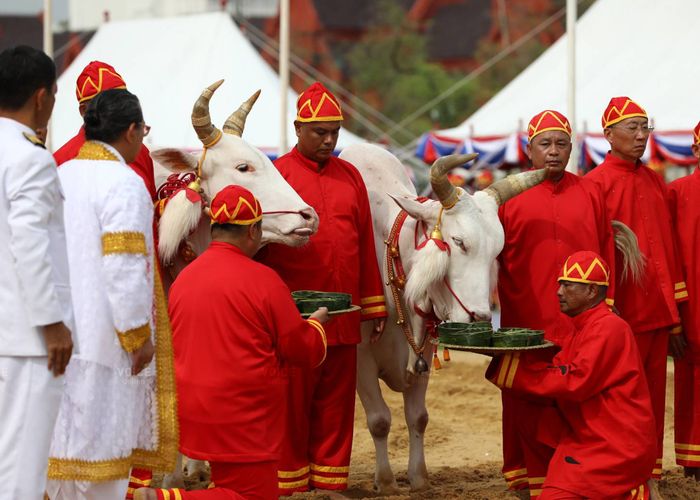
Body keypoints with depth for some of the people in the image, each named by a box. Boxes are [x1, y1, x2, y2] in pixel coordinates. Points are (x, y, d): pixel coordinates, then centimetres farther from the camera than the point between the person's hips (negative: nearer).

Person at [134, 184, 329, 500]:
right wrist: (316, 323, 19)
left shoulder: (183, 278, 5)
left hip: (193, 412, 8)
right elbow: (306, 352, -5)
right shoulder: (263, 280, -13)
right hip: (243, 420, -7)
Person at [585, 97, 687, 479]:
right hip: (622, 314, -6)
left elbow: (668, 248, 15)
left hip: (658, 313, 6)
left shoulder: (655, 182, 13)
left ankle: (649, 476, 17)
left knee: (654, 397, 9)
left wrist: (674, 313, 13)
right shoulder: (596, 183, -6)